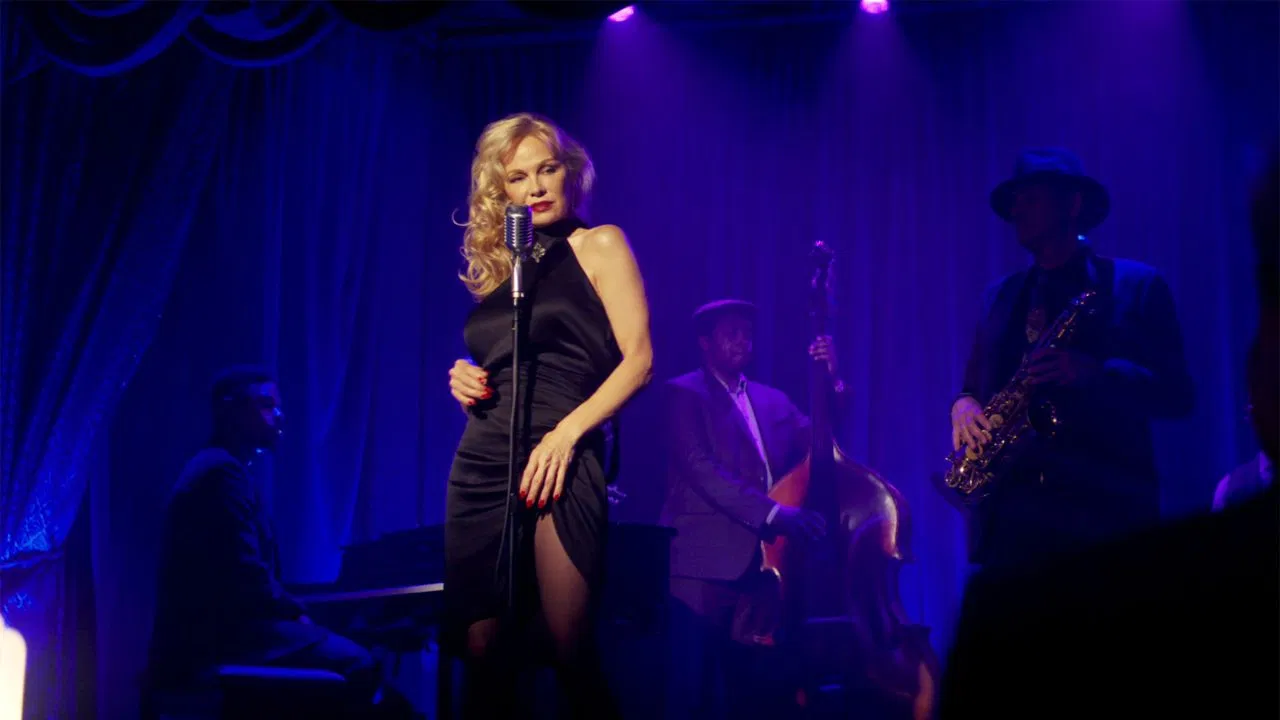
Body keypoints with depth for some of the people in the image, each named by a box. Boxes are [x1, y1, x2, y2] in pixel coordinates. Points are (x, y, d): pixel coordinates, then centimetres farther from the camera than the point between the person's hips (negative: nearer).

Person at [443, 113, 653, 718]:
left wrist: (567, 432, -17)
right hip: (481, 462, 5)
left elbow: (638, 359, -5)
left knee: (571, 652, -12)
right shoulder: (498, 265, 19)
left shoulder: (598, 246, 5)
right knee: (480, 655, 2)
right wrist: (465, 379, 3)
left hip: (558, 462, -5)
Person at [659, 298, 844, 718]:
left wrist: (832, 382, -1)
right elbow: (699, 467, -12)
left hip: (761, 564, 5)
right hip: (705, 563, -5)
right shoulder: (684, 393, 3)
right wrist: (773, 513, -21)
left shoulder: (773, 400, 22)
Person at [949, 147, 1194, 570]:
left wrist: (1094, 374, -17)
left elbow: (1176, 395, 0)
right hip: (1010, 511, 3)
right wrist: (963, 406, -3)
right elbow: (974, 387, 22)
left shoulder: (1138, 286, 7)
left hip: (1104, 508, -3)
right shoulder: (1000, 296, 20)